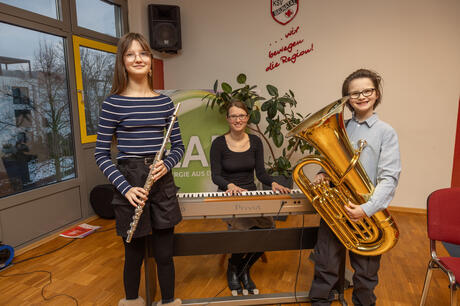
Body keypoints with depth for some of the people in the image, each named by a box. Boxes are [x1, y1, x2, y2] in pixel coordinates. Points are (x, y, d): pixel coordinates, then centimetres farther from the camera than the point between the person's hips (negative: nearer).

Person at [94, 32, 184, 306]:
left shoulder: (164, 102, 5)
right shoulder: (114, 103, -5)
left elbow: (178, 145, 9)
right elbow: (101, 154, -4)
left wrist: (166, 164, -11)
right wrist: (126, 188, -15)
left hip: (162, 183, 3)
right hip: (131, 184, -2)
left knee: (165, 253, 12)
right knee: (135, 254, 13)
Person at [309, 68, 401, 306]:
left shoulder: (386, 132, -5)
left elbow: (389, 179, -12)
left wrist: (367, 209, -23)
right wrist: (322, 175, -4)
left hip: (367, 214, -3)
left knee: (365, 272, 15)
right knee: (325, 266, 13)